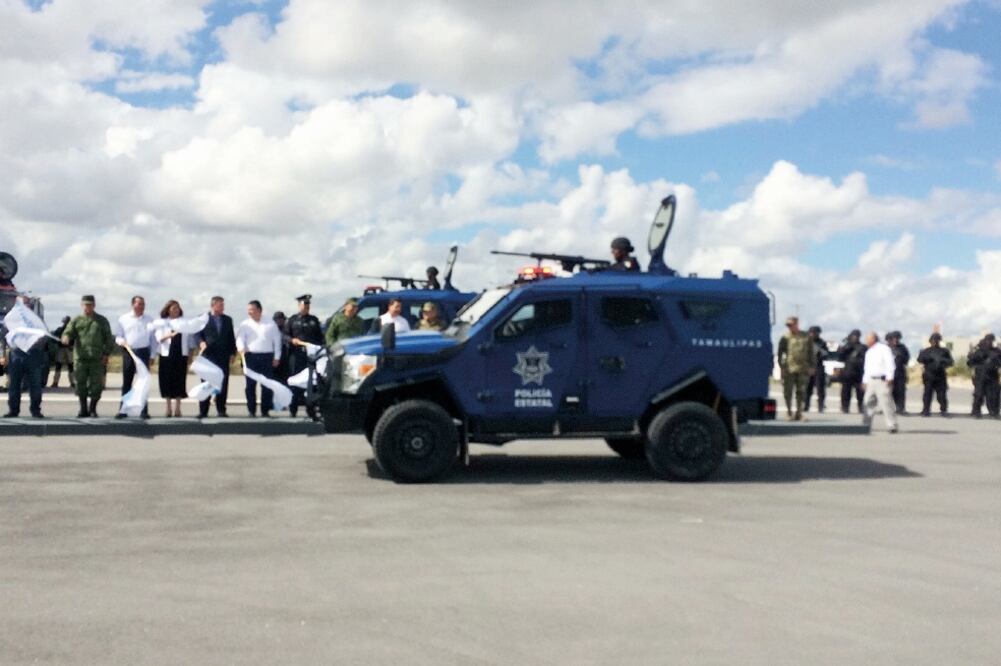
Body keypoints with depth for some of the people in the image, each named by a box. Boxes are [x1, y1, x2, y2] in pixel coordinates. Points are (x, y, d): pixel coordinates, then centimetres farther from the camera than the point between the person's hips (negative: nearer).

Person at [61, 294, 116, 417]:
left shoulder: (102, 321, 11)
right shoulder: (77, 321, 13)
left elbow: (109, 339, 10)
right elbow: (68, 331, 3)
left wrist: (106, 354, 0)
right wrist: (66, 337, -22)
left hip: (97, 359, -1)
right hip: (80, 358, 1)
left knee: (96, 384, -2)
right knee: (81, 384, 3)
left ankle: (93, 409, 12)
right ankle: (83, 409, 14)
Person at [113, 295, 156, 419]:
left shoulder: (149, 320, 7)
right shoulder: (123, 319, 6)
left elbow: (153, 339, 8)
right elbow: (117, 335, 9)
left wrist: (152, 355, 3)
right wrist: (121, 341, -13)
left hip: (143, 352, 0)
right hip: (128, 352, 0)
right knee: (126, 382, 4)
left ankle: (144, 411, 4)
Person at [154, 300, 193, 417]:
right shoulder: (162, 323, 4)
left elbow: (190, 339, 11)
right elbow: (159, 337, -10)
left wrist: (190, 354, 5)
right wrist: (170, 335, -28)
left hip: (181, 355, 1)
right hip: (167, 355, -1)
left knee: (179, 381, 0)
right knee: (167, 381, 1)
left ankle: (177, 408, 7)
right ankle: (168, 408, 10)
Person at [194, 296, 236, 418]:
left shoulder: (227, 319, 13)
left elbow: (231, 337, 13)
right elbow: (197, 334, 2)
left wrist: (232, 353, 6)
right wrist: (201, 342, -18)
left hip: (224, 356, 3)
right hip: (208, 355, -3)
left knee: (223, 383, 1)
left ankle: (221, 410, 8)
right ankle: (203, 411, 4)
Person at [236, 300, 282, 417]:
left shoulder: (270, 324, 8)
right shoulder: (245, 324, 8)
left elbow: (277, 340, 9)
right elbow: (240, 338, 0)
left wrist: (277, 357, 3)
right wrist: (241, 347, -22)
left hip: (267, 356, 0)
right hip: (251, 356, 0)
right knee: (250, 384, 1)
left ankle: (265, 410, 7)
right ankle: (251, 410, 8)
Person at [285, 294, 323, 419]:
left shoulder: (314, 320, 17)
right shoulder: (292, 320, 10)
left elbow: (320, 337, 16)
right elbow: (285, 335, 7)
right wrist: (292, 340, -12)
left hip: (311, 355, 2)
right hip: (296, 354, -2)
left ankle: (311, 410, 2)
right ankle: (293, 409, 4)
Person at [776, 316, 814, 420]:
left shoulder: (806, 338, 7)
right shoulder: (785, 338, 1)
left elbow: (811, 353, 11)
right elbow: (780, 354, 2)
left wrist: (811, 367, 5)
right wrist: (782, 367, -6)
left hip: (802, 369, 1)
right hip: (789, 369, -1)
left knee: (801, 392, 4)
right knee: (788, 392, 1)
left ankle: (799, 412, 12)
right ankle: (789, 411, 13)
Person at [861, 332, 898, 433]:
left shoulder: (883, 349, -5)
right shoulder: (868, 352, 20)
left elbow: (890, 364, -11)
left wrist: (889, 377, -18)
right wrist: (865, 381, 20)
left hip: (883, 380, -8)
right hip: (871, 381, 8)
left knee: (886, 402, -9)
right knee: (868, 402, 6)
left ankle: (892, 425, -6)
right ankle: (866, 423, 12)